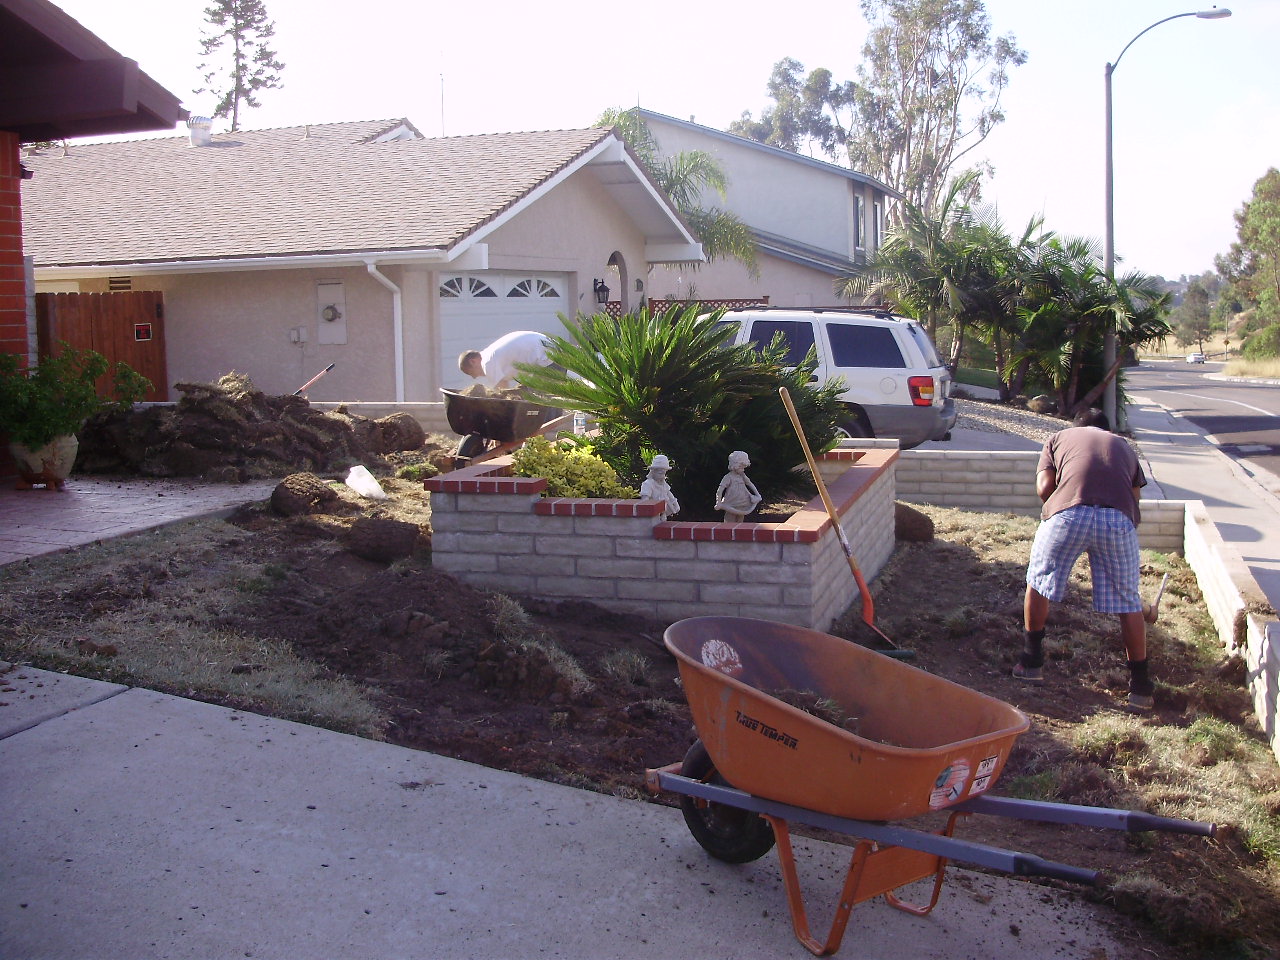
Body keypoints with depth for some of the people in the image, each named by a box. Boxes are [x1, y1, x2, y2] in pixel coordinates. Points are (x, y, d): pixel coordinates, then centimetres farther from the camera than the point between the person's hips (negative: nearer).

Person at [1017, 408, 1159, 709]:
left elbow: (1044, 487, 11)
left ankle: (1032, 661, 28)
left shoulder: (1057, 438, 27)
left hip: (1068, 514, -1)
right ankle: (1140, 685, 20)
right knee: (1128, 600, 13)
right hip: (1119, 518, 2)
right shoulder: (1123, 445, 33)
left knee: (1039, 583, 20)